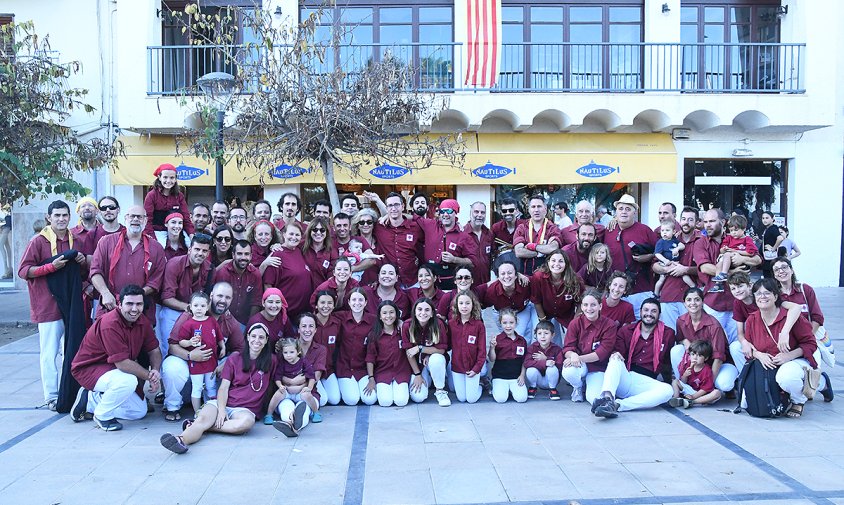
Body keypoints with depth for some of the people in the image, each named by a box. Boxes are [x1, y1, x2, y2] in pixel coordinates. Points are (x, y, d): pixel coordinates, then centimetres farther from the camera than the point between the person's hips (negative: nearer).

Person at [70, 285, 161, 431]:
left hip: (111, 370, 8)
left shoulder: (142, 322, -5)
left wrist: (155, 371, -20)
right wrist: (149, 376, -22)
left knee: (140, 411, 8)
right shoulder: (110, 324, -29)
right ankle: (102, 415, -9)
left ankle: (90, 400, 17)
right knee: (128, 381, -37)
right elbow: (122, 363, -31)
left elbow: (154, 350, 1)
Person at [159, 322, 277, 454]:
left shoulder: (271, 361, 9)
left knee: (247, 421, -38)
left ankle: (197, 426, -31)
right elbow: (223, 387, 5)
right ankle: (181, 440, -58)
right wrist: (221, 409, -12)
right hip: (223, 403, 2)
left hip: (246, 409, -2)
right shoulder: (234, 358, 11)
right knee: (203, 417, -31)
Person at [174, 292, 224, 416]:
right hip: (196, 362, -4)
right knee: (197, 389, 4)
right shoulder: (188, 324, -10)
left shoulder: (212, 321, 3)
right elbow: (181, 341, -8)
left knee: (212, 387, 15)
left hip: (211, 360, 4)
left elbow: (219, 337, 15)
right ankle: (197, 413, 16)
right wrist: (190, 342, -26)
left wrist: (223, 348, 8)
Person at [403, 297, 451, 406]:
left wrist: (420, 348, -22)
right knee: (418, 397, -18)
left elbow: (441, 350, -16)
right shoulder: (407, 325, -16)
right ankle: (426, 380, 19)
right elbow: (408, 352, -11)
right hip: (416, 364, 1)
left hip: (435, 360, -1)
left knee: (436, 358, -37)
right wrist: (417, 375, -11)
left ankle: (440, 390, -11)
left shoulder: (438, 324, -18)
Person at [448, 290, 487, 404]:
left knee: (472, 399, -2)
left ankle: (479, 384, 28)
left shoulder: (479, 325, -8)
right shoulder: (451, 323, -2)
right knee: (461, 398, 5)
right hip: (457, 366, 2)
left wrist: (477, 368, -10)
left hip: (473, 367, -2)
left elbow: (482, 349, -7)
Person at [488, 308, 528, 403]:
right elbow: (492, 360, -8)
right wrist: (492, 347, -25)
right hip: (500, 376, -2)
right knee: (500, 399, -20)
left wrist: (522, 375, 1)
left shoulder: (522, 340, 4)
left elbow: (524, 360, 11)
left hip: (516, 377, 2)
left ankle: (512, 389, 16)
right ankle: (495, 388, 14)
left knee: (522, 398, -16)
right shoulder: (497, 339, -6)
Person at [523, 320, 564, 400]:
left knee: (552, 368, -30)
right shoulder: (532, 347, -11)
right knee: (531, 370, -30)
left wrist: (545, 359, -29)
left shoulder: (557, 349, -11)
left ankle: (552, 389, -2)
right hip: (538, 381, 1)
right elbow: (527, 363, -26)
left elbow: (559, 366, -22)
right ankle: (532, 388, 3)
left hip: (550, 381, 0)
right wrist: (545, 363, -37)